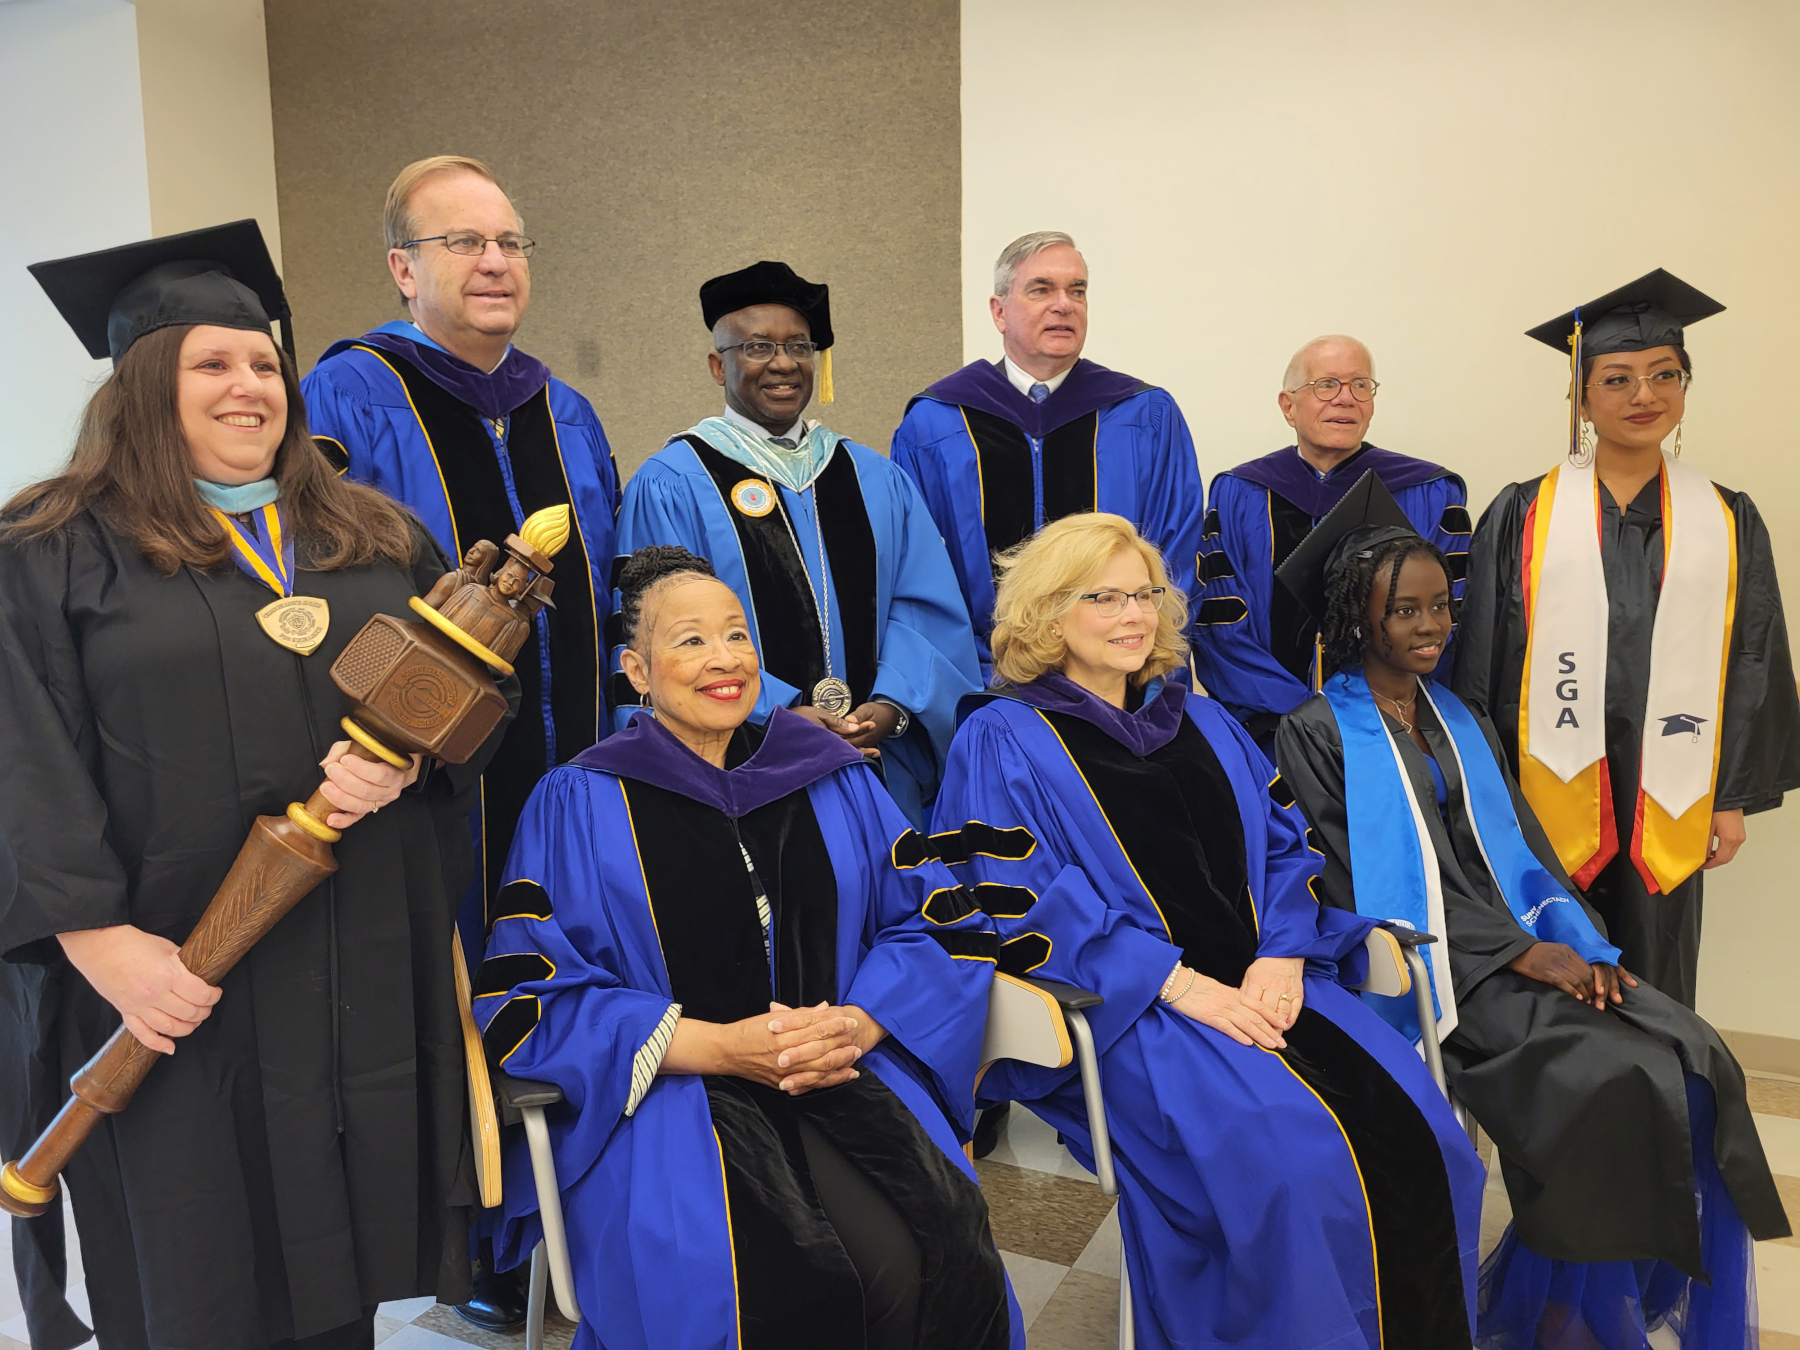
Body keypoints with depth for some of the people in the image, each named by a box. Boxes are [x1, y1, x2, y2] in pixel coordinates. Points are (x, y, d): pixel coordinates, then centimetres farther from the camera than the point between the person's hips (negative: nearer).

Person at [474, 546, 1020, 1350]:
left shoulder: (832, 779, 11)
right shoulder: (578, 803, 3)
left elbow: (940, 922, 11)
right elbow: (529, 998, -3)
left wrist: (858, 1025, -10)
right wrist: (719, 1045, -13)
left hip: (848, 1075, 3)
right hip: (667, 1096, -2)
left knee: (935, 1268, -23)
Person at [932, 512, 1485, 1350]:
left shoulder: (1203, 723, 20)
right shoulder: (1001, 742, 1)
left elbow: (1287, 845, 14)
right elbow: (1020, 905, -9)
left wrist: (1281, 956, -6)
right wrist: (1179, 985, -16)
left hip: (1264, 979, 5)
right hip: (1127, 1008, -5)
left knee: (1417, 1130, -16)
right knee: (1298, 1162, -26)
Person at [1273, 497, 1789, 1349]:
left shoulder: (1461, 723, 19)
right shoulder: (1316, 734, -3)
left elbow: (1523, 848, 14)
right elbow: (1358, 886, -10)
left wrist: (1582, 944, -4)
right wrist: (1517, 954, -14)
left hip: (1531, 945, 6)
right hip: (1427, 970, -6)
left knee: (1694, 1061, -16)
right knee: (1609, 1079, -24)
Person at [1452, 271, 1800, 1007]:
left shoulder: (1729, 523, 7)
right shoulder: (1522, 516, 0)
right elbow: (1481, 662, 0)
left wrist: (1735, 797, 4)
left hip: (1666, 808, 2)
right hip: (1550, 797, -2)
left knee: (1651, 994, 11)